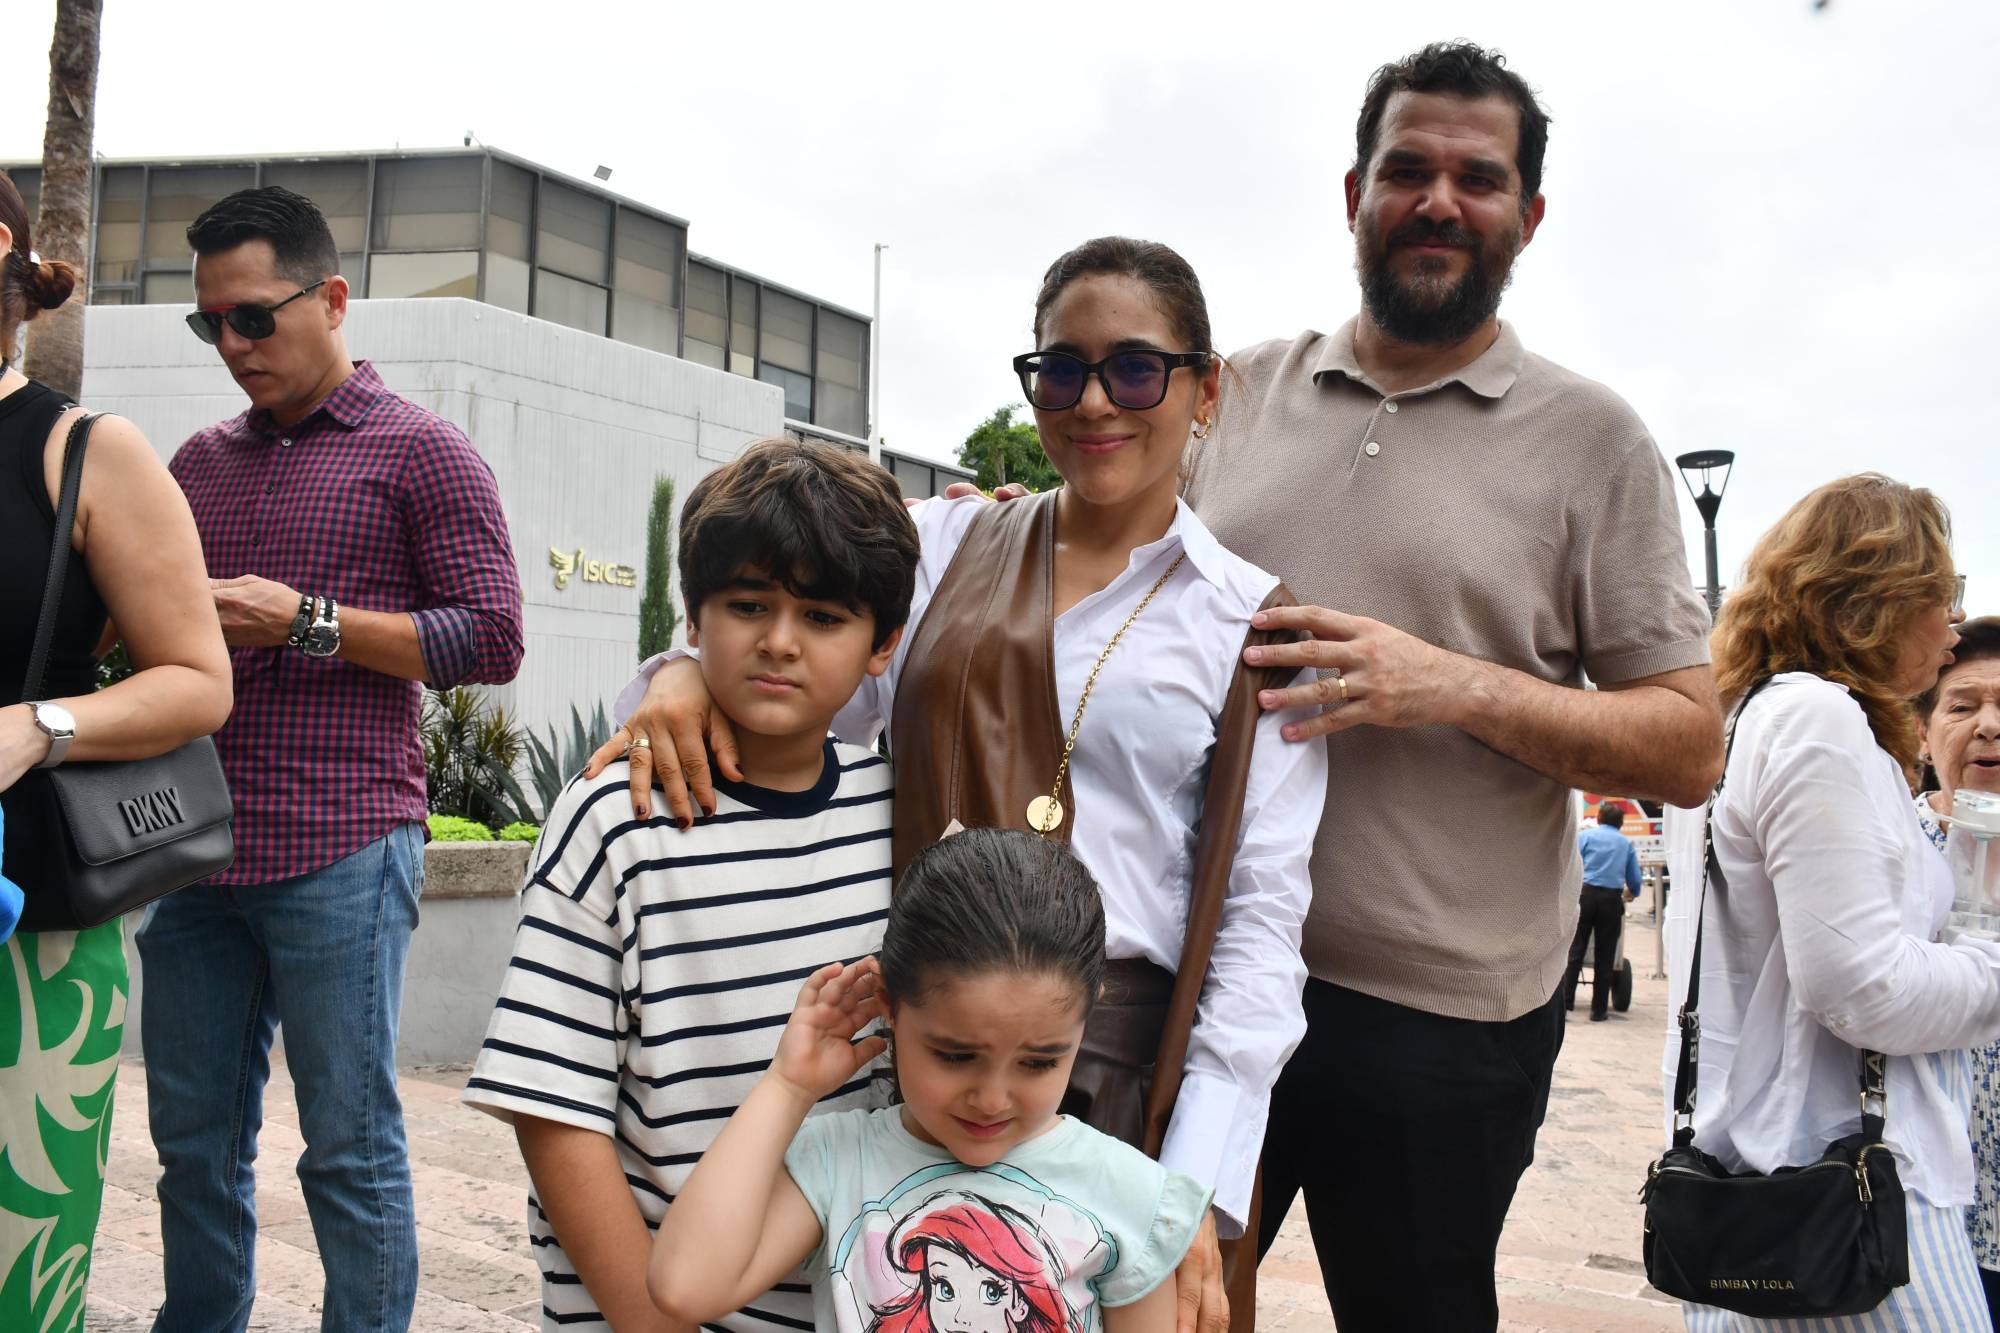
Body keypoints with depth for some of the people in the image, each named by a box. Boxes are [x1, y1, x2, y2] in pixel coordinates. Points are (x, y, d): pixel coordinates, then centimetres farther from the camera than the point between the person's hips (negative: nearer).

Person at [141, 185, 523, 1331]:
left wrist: (305, 622, -14)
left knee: (351, 1150, 1)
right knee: (195, 1142, 12)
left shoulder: (421, 451, 0)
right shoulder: (202, 460, 18)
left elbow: (491, 638, -7)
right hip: (197, 849, 6)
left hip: (340, 856, -6)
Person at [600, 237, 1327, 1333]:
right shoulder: (946, 544, 8)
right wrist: (685, 675, -16)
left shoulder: (1255, 631, 3)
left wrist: (1199, 1195, -10)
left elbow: (1261, 919, -2)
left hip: (1125, 1077, -1)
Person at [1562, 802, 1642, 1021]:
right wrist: (1631, 894, 38)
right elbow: (1634, 881, 17)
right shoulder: (1627, 843, 14)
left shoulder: (1585, 836, 10)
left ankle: (1564, 1002, -6)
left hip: (1585, 894, -1)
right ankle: (1599, 1009, 7)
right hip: (1611, 899, 1)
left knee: (1574, 951, 0)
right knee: (1604, 957, 5)